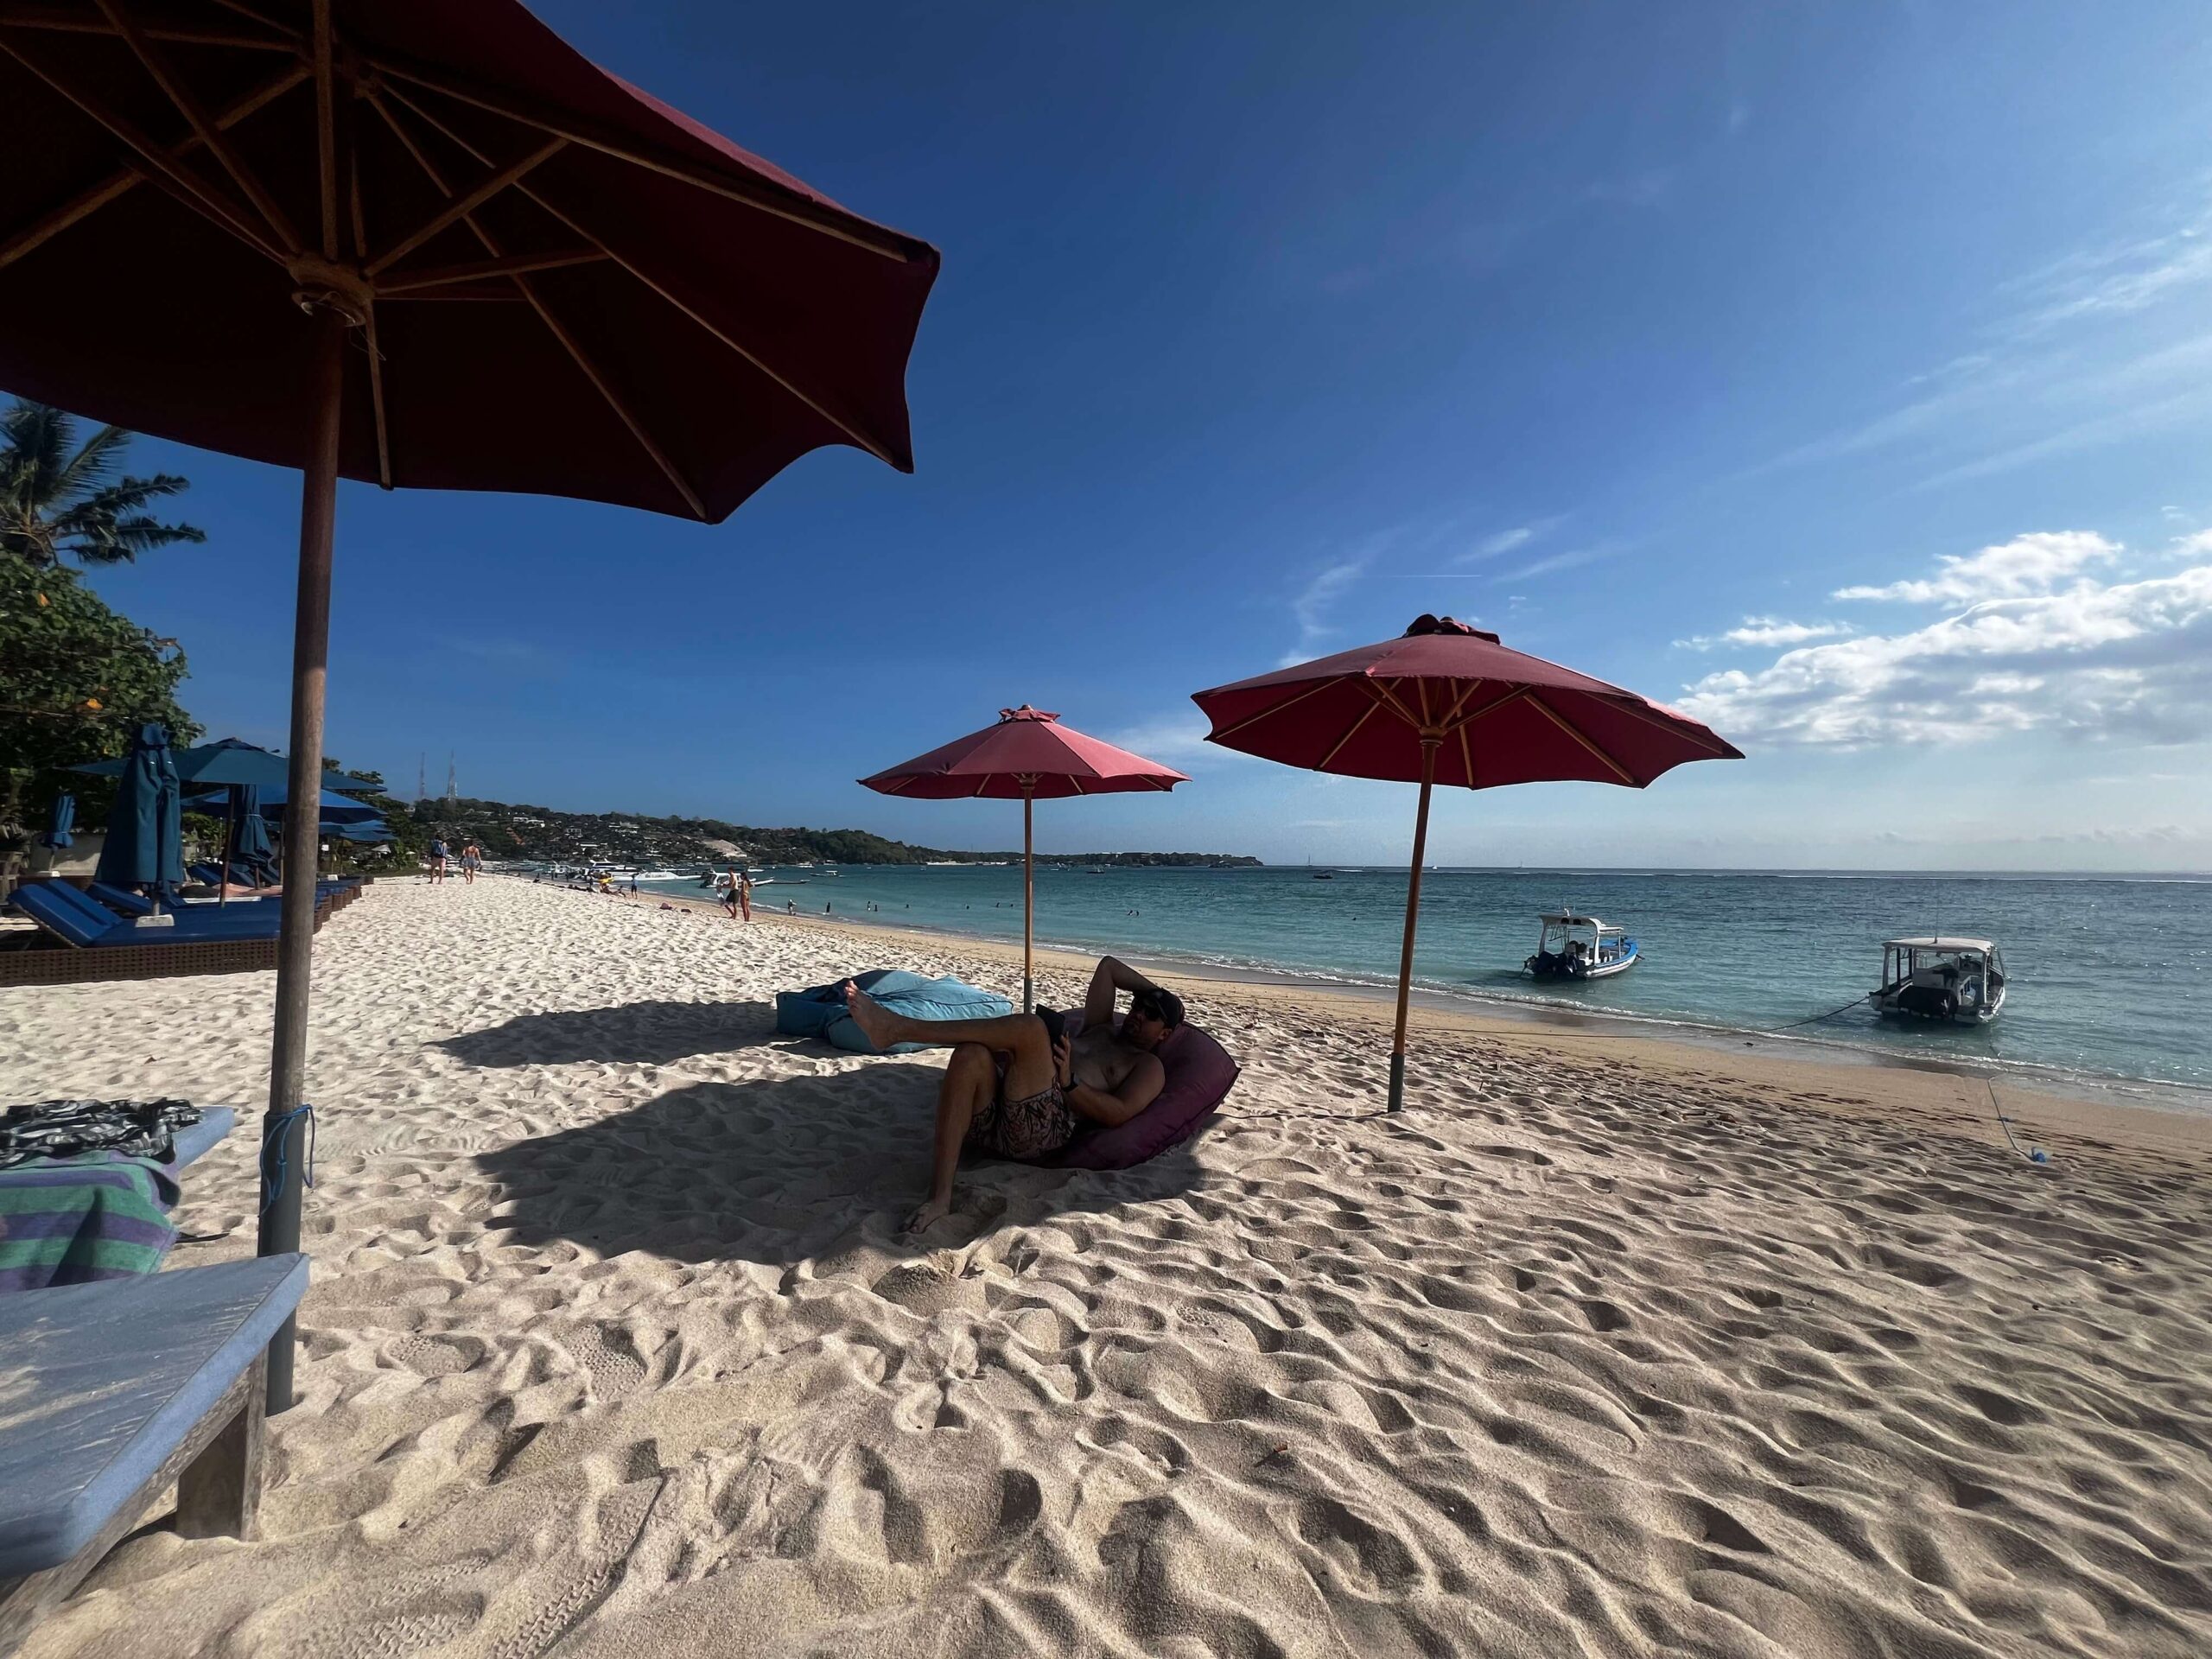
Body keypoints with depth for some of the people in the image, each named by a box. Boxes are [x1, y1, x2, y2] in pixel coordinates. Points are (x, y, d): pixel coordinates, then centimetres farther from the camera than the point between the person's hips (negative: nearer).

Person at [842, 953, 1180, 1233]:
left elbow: (1118, 1113, -2)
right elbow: (1108, 966, 40)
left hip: (1041, 1126, -6)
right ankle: (940, 1198, -33)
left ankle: (898, 1029, -28)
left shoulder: (1148, 1066, 17)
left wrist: (1068, 1082, -12)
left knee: (1031, 1026, -27)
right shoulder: (1100, 1030, 35)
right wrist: (1152, 991, 40)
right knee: (970, 1054, -28)